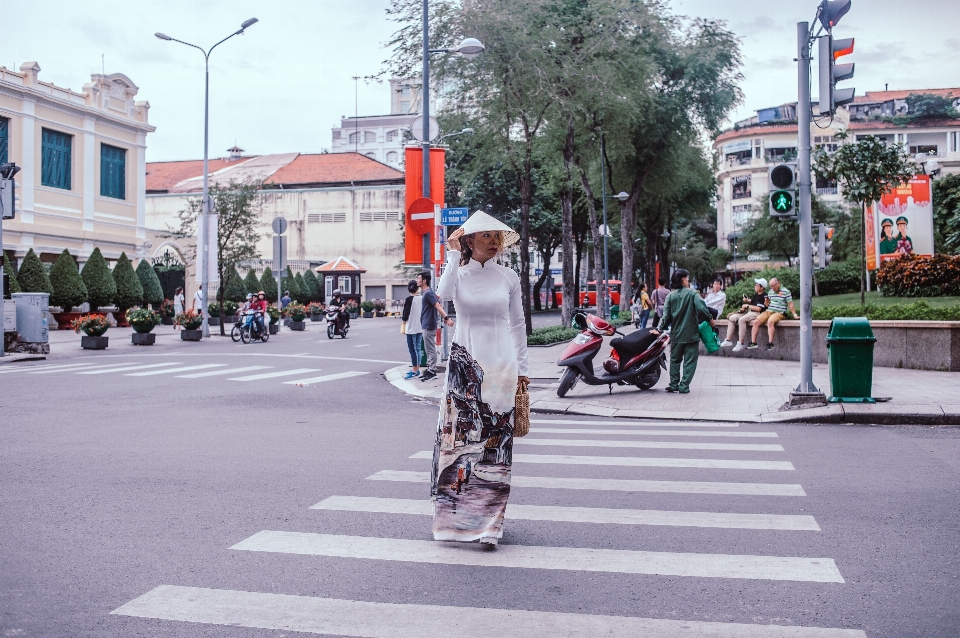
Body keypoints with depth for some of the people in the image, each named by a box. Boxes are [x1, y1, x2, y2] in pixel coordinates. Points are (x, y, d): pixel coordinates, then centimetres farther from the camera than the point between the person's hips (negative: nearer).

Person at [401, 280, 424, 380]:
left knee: (412, 350, -2)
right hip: (420, 328, 6)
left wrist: (404, 322, 6)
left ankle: (415, 371, -1)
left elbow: (405, 315, -10)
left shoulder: (408, 300, -13)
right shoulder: (422, 299, 2)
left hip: (411, 328, -6)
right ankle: (417, 369, 18)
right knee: (417, 349, 13)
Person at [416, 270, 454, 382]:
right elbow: (439, 304, 19)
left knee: (431, 350, -5)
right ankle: (429, 370, 20)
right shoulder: (425, 292, 15)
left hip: (429, 326, -10)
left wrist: (446, 318, -37)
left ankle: (432, 372, -1)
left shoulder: (428, 293, -16)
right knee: (429, 350, 14)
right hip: (426, 325, 10)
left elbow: (438, 306, -26)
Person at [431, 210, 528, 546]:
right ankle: (455, 513, 12)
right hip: (464, 363, 0)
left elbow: (517, 324, 11)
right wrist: (454, 256, -16)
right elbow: (444, 294, -22)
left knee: (495, 442, 1)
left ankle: (487, 518, 11)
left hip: (500, 365, 1)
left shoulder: (508, 276, 5)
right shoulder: (458, 273, 2)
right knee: (458, 435, -2)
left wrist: (521, 368, 10)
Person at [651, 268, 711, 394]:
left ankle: (674, 384, 15)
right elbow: (701, 308, -18)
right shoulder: (692, 293, -8)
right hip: (691, 334, -3)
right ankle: (684, 386, 0)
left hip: (676, 334, 4)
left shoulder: (670, 296, 2)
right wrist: (710, 319, -3)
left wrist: (660, 329, 8)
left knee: (675, 360, 15)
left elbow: (666, 316, -1)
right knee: (689, 361, 3)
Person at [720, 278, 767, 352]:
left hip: (757, 313, -10)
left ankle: (741, 343, -33)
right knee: (732, 318, 1)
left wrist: (747, 306, -13)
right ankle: (728, 340, -3)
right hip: (749, 312, 10)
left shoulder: (764, 296, -14)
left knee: (741, 319, -35)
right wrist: (747, 300, 9)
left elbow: (759, 308, -22)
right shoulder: (756, 294, 13)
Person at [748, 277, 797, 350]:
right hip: (768, 311, 6)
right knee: (756, 322, -14)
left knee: (770, 321, -36)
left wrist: (795, 315, -8)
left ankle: (770, 343, -36)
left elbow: (790, 304, -2)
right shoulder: (770, 292, 17)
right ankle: (753, 342, -14)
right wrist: (767, 301, 0)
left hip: (779, 313, -6)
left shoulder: (785, 292, -1)